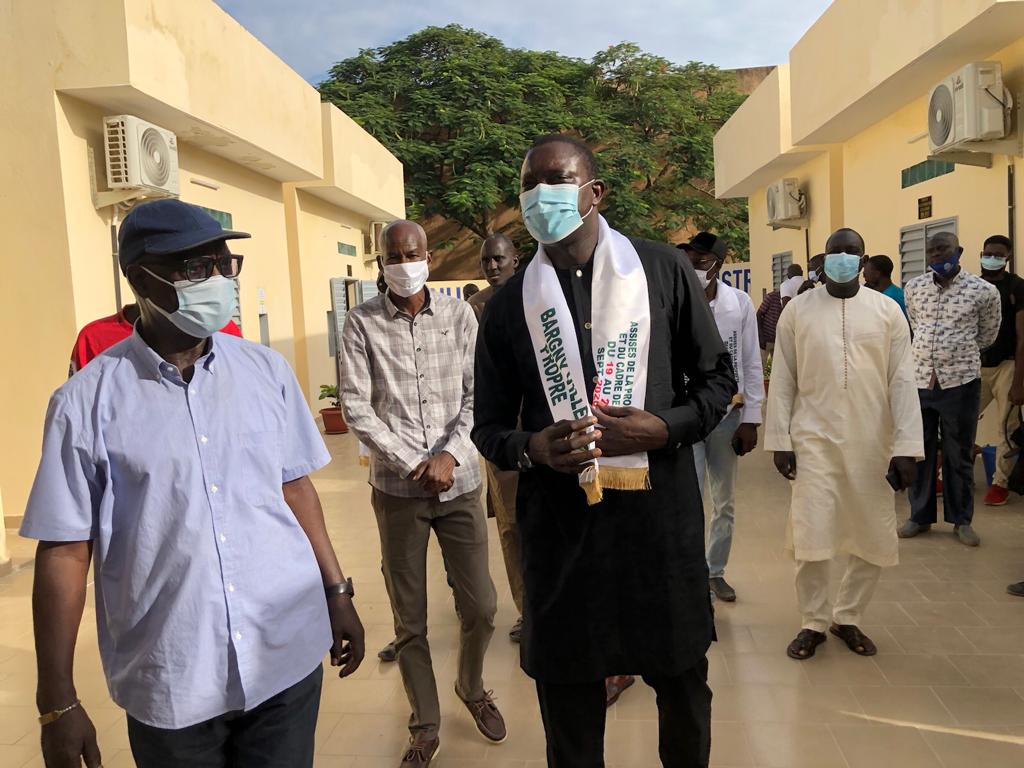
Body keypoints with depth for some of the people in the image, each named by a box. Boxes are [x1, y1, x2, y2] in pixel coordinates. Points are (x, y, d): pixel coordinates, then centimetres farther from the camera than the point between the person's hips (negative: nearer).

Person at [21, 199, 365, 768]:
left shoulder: (268, 371, 0)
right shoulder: (88, 401, -8)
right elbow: (64, 551, -5)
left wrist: (337, 593, 10)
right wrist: (58, 703, -2)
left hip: (289, 658, 2)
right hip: (169, 688, -2)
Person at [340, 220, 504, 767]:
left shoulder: (460, 316, 2)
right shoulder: (362, 323, -3)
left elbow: (477, 395, 1)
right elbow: (355, 408, -7)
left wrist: (449, 455, -12)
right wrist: (413, 464, -12)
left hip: (459, 482, 1)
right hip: (397, 488, -1)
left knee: (480, 606, 8)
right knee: (409, 619, 9)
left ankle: (471, 688, 39)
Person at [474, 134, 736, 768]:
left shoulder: (664, 271, 1)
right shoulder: (510, 304, 4)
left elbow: (718, 376, 7)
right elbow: (490, 425, 8)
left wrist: (666, 427, -11)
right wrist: (532, 447, -13)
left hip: (660, 510, 0)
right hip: (560, 522, 1)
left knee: (683, 679, 18)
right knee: (567, 692, 12)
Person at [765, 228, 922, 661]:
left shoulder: (887, 311, 3)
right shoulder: (798, 310, 2)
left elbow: (902, 381, 0)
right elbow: (782, 380, 2)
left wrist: (906, 446, -6)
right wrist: (780, 440, -2)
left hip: (872, 444, 2)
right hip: (814, 440, -1)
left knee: (876, 541, 8)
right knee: (811, 537, -2)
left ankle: (847, 617, 30)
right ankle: (813, 623, 18)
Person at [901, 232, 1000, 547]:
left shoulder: (984, 291, -6)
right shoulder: (913, 288, 3)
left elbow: (988, 335, 10)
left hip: (960, 383, -2)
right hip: (919, 380, 3)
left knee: (959, 455, 8)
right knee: (919, 451, 10)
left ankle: (961, 520, 22)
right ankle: (920, 515, 24)